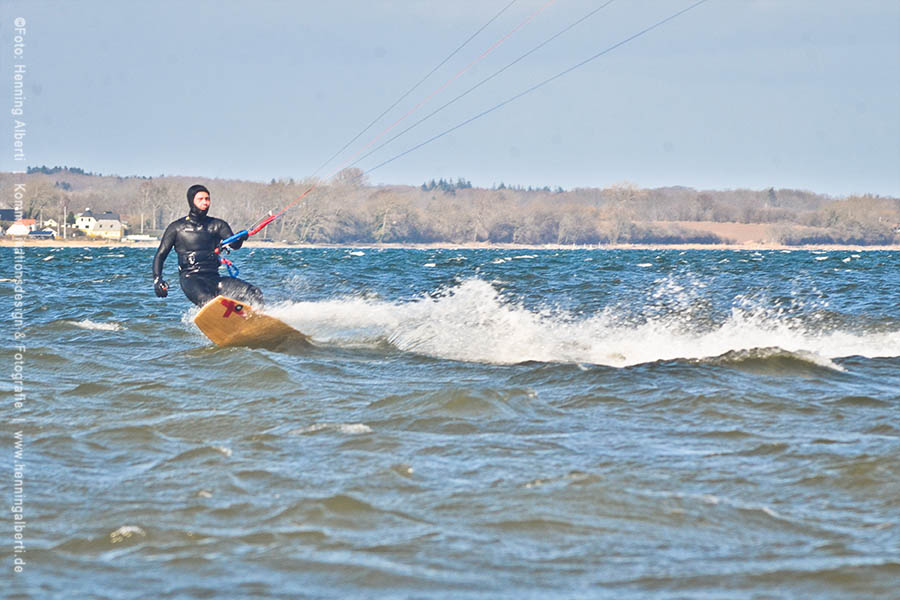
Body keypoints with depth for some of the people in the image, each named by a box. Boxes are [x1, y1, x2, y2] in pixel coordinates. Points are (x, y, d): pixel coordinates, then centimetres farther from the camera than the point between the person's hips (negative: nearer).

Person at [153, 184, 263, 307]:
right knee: (207, 300, -36)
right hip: (190, 279, -3)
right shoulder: (177, 227, 12)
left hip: (214, 278, 3)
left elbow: (234, 244, 0)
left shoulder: (217, 225, 17)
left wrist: (240, 239, -24)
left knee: (254, 293, -19)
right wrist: (157, 280, -3)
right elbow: (160, 255, 13)